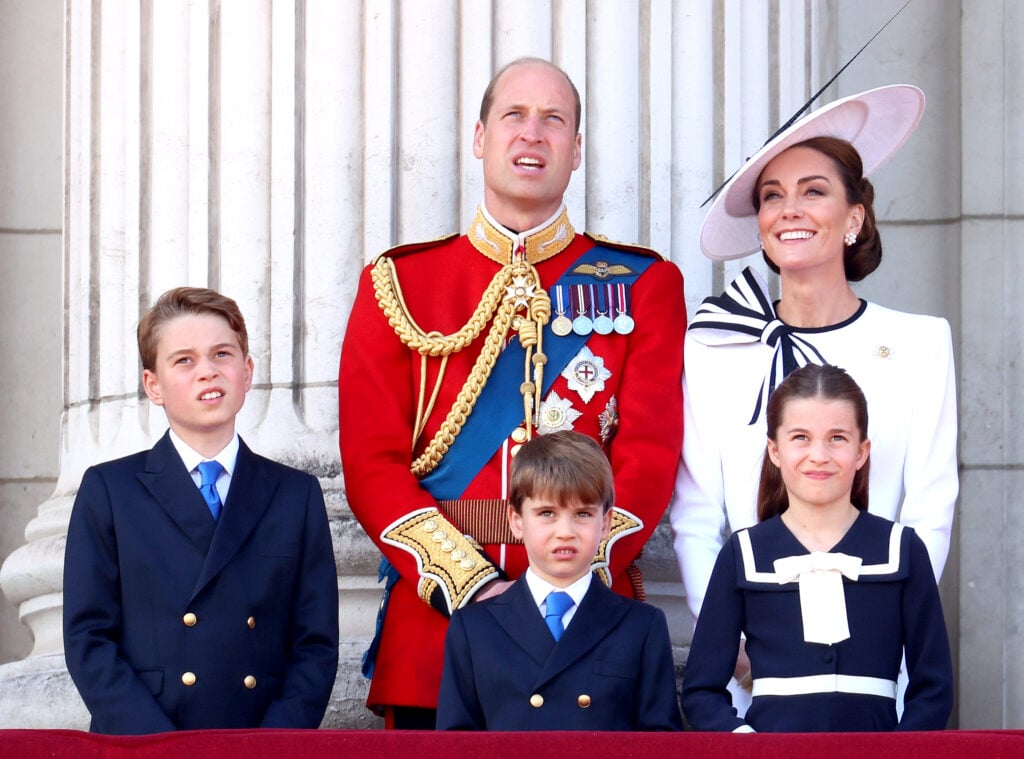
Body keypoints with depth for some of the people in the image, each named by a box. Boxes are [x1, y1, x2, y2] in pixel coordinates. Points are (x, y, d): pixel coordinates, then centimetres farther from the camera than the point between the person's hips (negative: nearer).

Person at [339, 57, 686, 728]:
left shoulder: (644, 284, 8)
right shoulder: (400, 284, 8)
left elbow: (650, 454, -2)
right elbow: (372, 461, 0)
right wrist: (471, 585, -13)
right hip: (434, 614, 0)